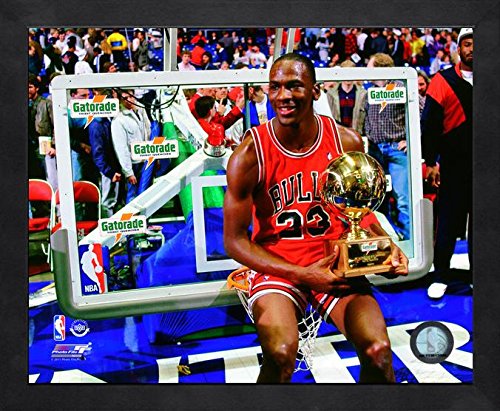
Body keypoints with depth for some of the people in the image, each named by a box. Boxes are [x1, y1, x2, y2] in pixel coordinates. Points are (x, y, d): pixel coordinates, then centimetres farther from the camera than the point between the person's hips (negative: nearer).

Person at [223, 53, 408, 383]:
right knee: (281, 355, -26)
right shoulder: (249, 155, -12)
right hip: (277, 266, -2)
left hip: (336, 263, 3)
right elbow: (234, 240, -9)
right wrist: (301, 274, -18)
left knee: (379, 351, -15)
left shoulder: (347, 142, -3)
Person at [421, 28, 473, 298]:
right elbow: (429, 124, -4)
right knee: (448, 224, 2)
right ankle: (440, 276, 15)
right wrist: (430, 162, -9)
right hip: (453, 165, -3)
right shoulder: (443, 81, 0)